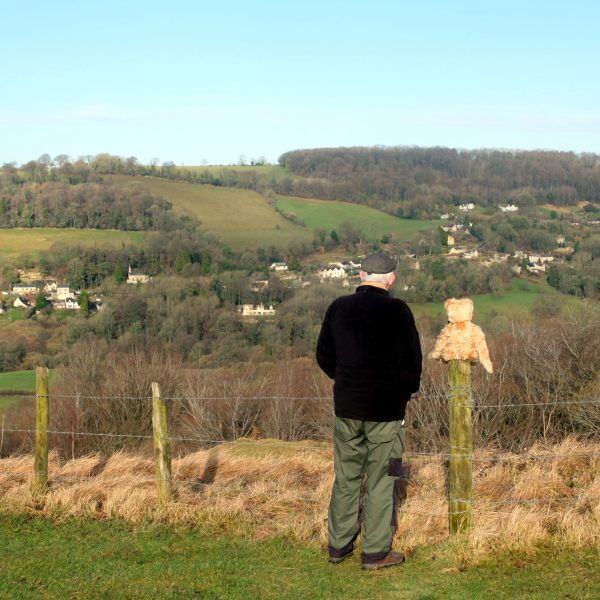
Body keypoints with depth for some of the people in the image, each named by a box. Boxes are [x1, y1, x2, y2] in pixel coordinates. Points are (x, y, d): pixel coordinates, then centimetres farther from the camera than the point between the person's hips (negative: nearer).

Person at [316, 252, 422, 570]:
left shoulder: (338, 307, 1)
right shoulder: (397, 310, -13)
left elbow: (324, 356, 8)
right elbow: (411, 361, -13)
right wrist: (406, 391, 6)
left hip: (346, 407, 4)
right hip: (386, 409, -4)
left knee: (346, 478, 15)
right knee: (380, 480, 5)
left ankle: (339, 545, 22)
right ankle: (376, 552, 10)